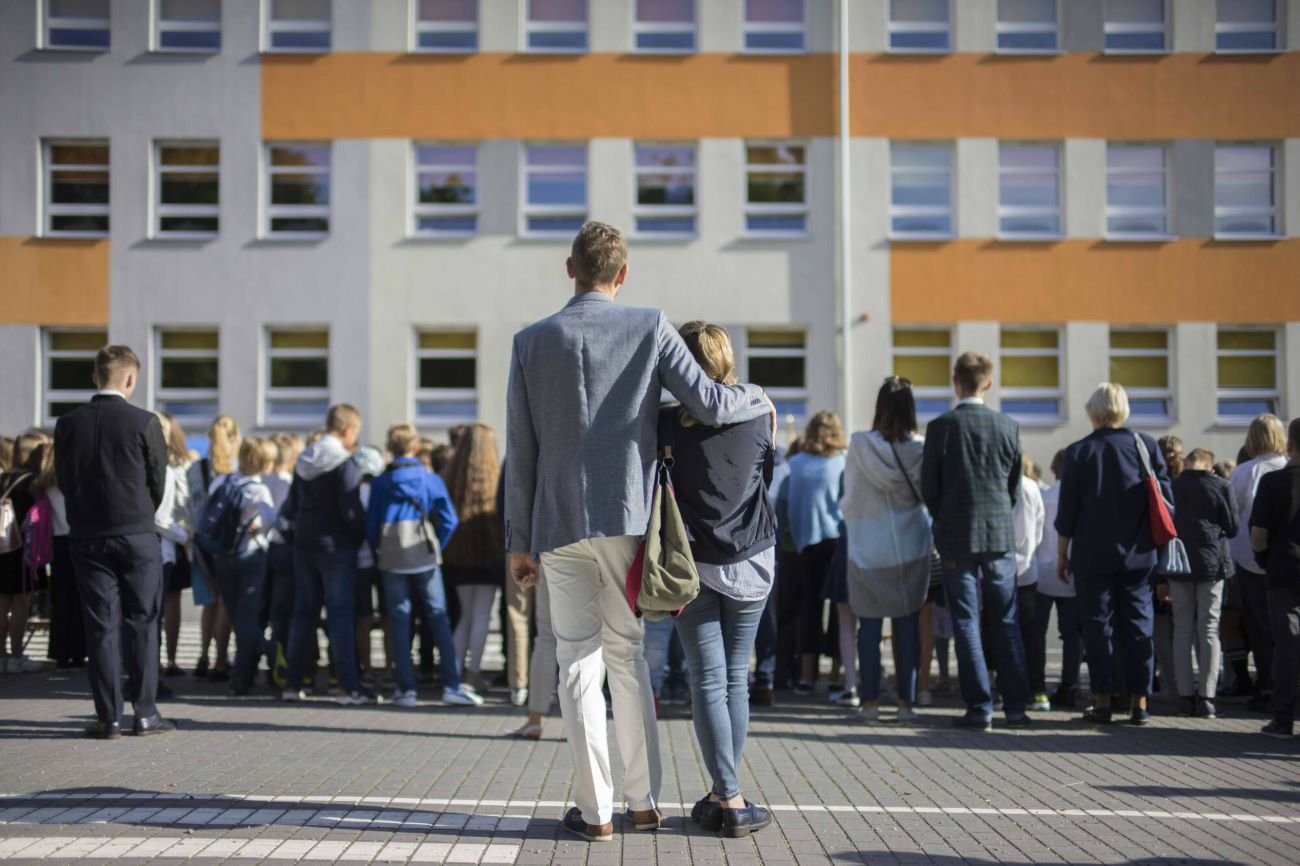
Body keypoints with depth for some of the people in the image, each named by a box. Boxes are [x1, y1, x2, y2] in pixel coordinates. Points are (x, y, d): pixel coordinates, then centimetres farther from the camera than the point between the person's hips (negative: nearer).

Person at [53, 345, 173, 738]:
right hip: (138, 535, -2)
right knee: (142, 622, 6)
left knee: (101, 626, 5)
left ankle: (109, 717, 6)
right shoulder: (144, 423, -9)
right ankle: (145, 713, 6)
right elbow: (158, 482, -2)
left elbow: (63, 480, 7)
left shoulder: (68, 424, 0)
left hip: (87, 537, 3)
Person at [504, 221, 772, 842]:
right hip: (629, 519, 1)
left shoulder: (531, 342, 1)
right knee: (627, 656, 13)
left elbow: (520, 452, 2)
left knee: (579, 665, 5)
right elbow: (708, 405, -6)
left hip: (560, 524, 0)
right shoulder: (649, 328, -2)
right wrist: (756, 398, 16)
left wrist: (518, 540, 8)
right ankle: (644, 801, 15)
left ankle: (596, 810, 7)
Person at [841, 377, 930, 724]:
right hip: (912, 548, 1)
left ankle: (870, 701, 8)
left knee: (870, 623, 6)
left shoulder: (859, 446, -8)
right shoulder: (922, 450, -6)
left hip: (869, 549, -1)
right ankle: (906, 702, 8)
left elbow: (849, 501, -2)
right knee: (907, 624, 6)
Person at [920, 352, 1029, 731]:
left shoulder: (941, 426, -7)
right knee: (1007, 623, 9)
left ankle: (980, 707, 0)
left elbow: (929, 486, -2)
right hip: (1001, 536, 2)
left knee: (966, 624, 2)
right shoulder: (1008, 426, 1)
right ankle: (1016, 706, 9)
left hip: (957, 538, -2)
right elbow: (1015, 486, 8)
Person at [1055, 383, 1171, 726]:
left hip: (1093, 556, -2)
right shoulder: (1147, 446, 0)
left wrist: (1062, 555, 7)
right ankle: (1139, 702, 6)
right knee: (1138, 624, 7)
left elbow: (1067, 512, -2)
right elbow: (1166, 499, 4)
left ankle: (1103, 701, 4)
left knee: (1097, 626, 4)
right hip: (1139, 555, 2)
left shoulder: (1078, 452, -5)